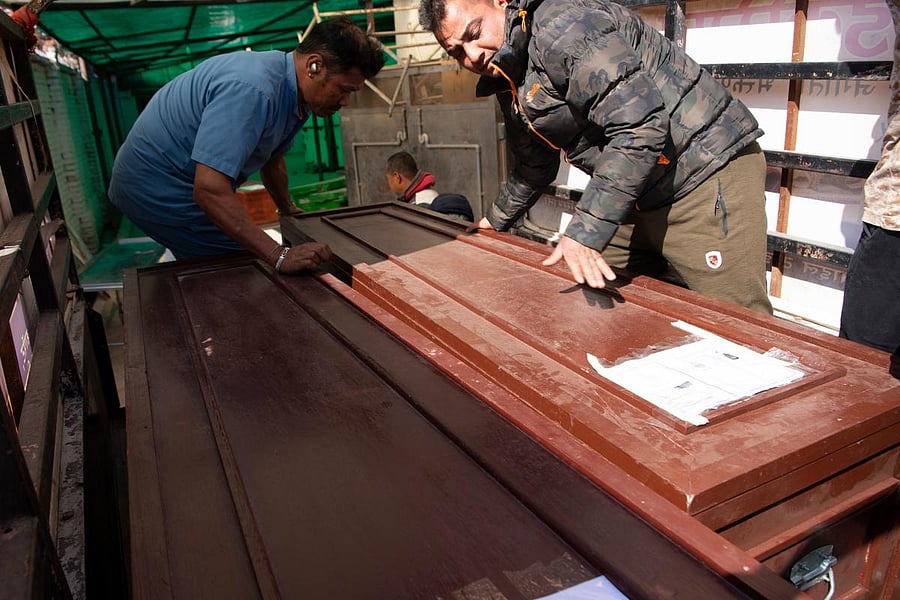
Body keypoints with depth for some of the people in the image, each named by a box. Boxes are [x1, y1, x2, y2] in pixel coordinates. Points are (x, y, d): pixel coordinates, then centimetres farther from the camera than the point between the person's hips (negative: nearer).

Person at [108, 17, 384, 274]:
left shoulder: (296, 94, -2)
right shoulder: (251, 90, -34)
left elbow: (272, 158, 16)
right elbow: (209, 188, -40)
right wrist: (280, 256, -42)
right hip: (159, 191, -10)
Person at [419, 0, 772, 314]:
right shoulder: (509, 85, 11)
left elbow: (640, 126, -27)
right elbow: (535, 165, 27)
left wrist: (585, 233, -29)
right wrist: (497, 221, 36)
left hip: (709, 175, -9)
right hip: (639, 198, 9)